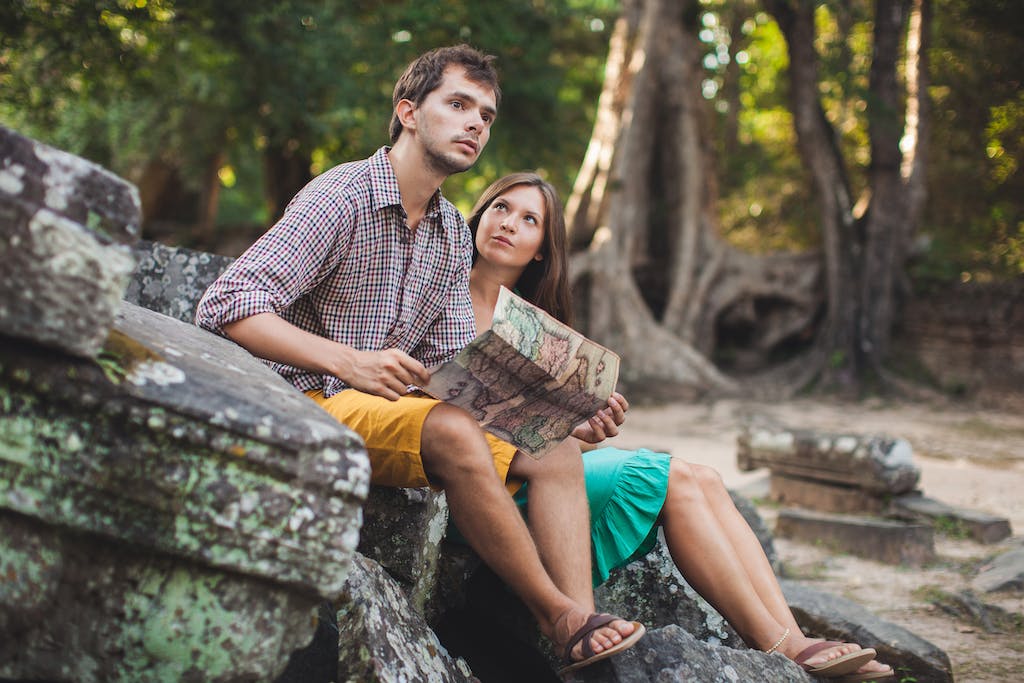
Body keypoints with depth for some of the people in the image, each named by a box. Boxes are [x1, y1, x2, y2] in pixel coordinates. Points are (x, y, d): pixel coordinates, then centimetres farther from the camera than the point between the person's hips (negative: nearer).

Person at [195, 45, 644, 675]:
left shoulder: (455, 235, 13)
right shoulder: (340, 197, -11)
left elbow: (452, 365, 13)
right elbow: (227, 305, -20)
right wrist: (347, 361, -29)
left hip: (399, 407, 8)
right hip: (314, 403, -8)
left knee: (555, 449, -7)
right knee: (453, 431, -33)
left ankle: (581, 620, -23)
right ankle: (559, 616, -20)